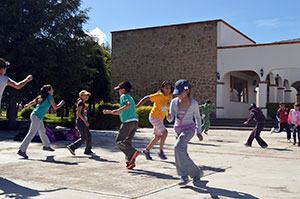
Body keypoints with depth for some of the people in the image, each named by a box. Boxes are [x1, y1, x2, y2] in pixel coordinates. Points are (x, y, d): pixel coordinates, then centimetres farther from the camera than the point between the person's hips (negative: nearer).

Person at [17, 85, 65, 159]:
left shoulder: (41, 97, 14)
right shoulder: (50, 97, -8)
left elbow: (33, 102, 17)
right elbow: (55, 107, -5)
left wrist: (27, 106, 34)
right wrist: (61, 103, 12)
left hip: (34, 115, 9)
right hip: (37, 117, -9)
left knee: (42, 131, 22)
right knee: (31, 133, -9)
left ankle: (46, 146, 39)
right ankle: (22, 150, -11)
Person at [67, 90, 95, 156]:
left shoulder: (83, 103, 18)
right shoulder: (81, 102, -10)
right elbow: (79, 113, -19)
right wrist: (85, 121, -19)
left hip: (83, 122, 10)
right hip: (81, 122, -10)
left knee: (89, 136, 8)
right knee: (84, 138, -9)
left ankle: (88, 150, 14)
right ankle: (72, 147, -3)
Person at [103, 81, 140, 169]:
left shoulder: (123, 96, 1)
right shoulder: (130, 98, 28)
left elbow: (128, 104, -22)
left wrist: (118, 110, -24)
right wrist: (109, 111, 38)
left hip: (127, 122, -8)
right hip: (135, 122, 8)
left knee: (119, 141, -2)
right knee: (127, 141, 11)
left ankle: (133, 152, -21)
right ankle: (130, 162, 1)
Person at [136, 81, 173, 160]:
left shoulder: (170, 97, 4)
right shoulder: (159, 95, -16)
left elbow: (169, 107, 18)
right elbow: (146, 98, -14)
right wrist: (137, 106, -18)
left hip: (160, 119, 8)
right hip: (154, 117, -8)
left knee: (158, 137, 11)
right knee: (165, 132, -17)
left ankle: (146, 150, 25)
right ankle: (161, 151, -6)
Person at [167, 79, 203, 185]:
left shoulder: (194, 103, -11)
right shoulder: (174, 102, -5)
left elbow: (197, 117, 4)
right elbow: (170, 119, -4)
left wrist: (199, 132, 1)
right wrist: (168, 116, -27)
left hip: (189, 129, -5)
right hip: (178, 129, 5)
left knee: (178, 147, -28)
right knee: (183, 155, 6)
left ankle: (184, 176, -21)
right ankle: (197, 173, 29)